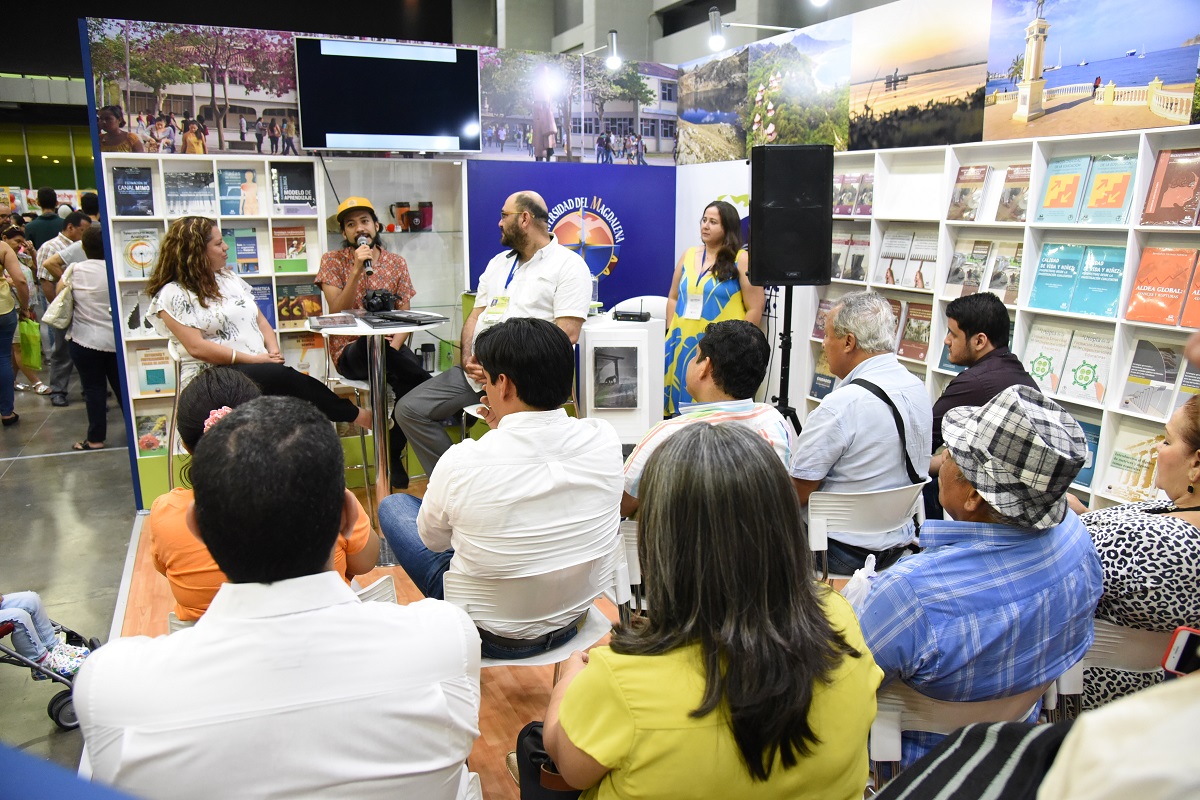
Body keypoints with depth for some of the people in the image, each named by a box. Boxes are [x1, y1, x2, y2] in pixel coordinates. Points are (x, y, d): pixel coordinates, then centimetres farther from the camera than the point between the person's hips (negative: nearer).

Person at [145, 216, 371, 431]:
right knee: (284, 378, -30)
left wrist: (273, 351, -2)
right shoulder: (173, 294, -3)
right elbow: (197, 347, -14)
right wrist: (253, 359, -16)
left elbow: (261, 321, 19)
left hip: (261, 369, 6)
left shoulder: (229, 279, 18)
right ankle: (354, 415, -21)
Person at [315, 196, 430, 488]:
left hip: (387, 349, 2)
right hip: (350, 351, -2)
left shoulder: (397, 263, 10)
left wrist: (393, 348, -14)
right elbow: (337, 313, -9)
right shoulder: (333, 261, 3)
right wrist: (357, 270, -18)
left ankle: (393, 453, -11)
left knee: (408, 378, -31)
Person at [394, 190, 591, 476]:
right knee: (409, 410, -4)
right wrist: (468, 357, -1)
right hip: (476, 370, 8)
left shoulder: (568, 265, 0)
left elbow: (567, 334, -11)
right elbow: (476, 315, 21)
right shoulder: (498, 262, 24)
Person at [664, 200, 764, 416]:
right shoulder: (688, 255, 13)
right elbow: (673, 298, 19)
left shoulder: (742, 260, -3)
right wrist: (671, 333, 8)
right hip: (683, 346, 5)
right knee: (683, 408, 6)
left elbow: (755, 309, -6)